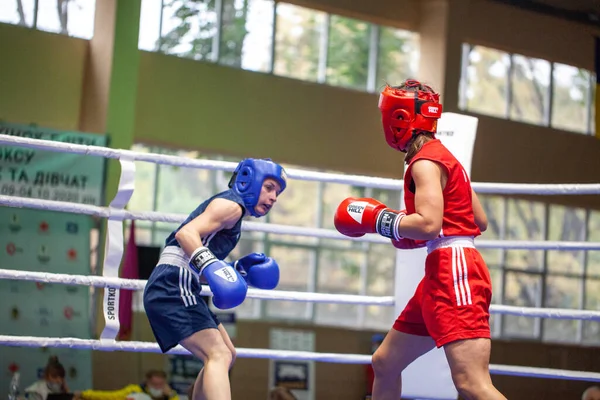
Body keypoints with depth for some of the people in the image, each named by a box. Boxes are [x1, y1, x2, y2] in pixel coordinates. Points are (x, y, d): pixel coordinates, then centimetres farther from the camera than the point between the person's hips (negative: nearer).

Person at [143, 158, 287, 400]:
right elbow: (186, 233, -23)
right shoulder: (230, 205, -5)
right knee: (219, 355, -23)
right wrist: (210, 265, -37)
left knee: (226, 354, 22)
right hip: (172, 286, -11)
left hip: (174, 289, 11)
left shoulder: (232, 212, 25)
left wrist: (237, 270, 12)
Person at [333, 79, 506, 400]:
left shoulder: (426, 162, -10)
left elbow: (429, 224, -24)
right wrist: (419, 236, 19)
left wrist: (376, 218, -11)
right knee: (384, 363, 17)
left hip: (452, 272, -11)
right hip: (442, 274, 11)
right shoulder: (441, 158, 20)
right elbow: (479, 222, 23)